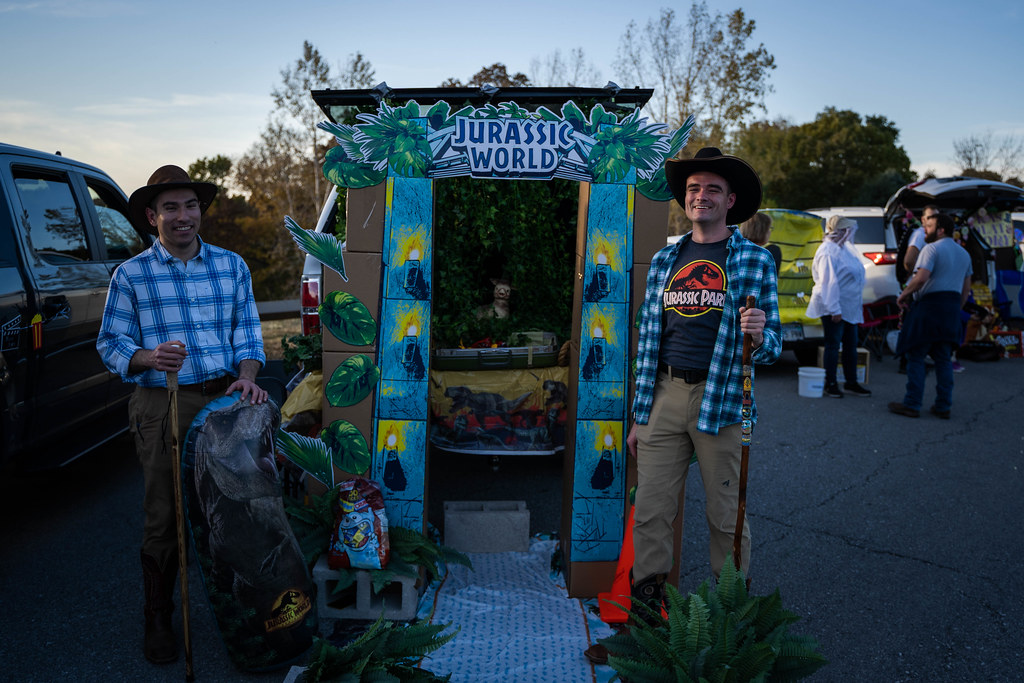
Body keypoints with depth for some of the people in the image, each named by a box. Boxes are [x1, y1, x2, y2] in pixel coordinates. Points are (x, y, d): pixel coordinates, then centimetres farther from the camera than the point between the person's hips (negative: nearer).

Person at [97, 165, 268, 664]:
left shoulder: (231, 265, 11)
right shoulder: (131, 275, 4)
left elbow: (247, 330, 9)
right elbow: (111, 344, 2)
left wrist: (246, 376, -8)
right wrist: (150, 357, -19)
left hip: (224, 400, 2)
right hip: (163, 407, -2)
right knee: (163, 516, 4)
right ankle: (157, 618, 23)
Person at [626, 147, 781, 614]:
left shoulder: (755, 260, 1)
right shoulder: (664, 260, 11)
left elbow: (772, 345, 2)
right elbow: (648, 342, 12)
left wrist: (758, 335, -23)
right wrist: (640, 416, 10)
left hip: (721, 401, -3)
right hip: (665, 396, 3)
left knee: (727, 517, 8)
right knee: (650, 511, 4)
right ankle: (645, 601, 22)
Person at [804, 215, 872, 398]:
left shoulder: (845, 247, 13)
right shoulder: (828, 252, -18)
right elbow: (828, 282, -22)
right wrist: (834, 310, -24)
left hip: (849, 307, 9)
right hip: (833, 307, -9)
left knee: (851, 345, 13)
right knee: (833, 345, 0)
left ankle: (851, 382, 23)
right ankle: (830, 384, 11)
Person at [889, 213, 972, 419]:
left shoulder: (932, 249, -9)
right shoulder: (963, 253, 17)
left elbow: (921, 278, -22)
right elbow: (966, 288, 17)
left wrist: (904, 294, -9)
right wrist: (956, 309, 23)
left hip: (929, 305, -8)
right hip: (952, 307, 8)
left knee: (916, 357, -2)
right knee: (944, 359, 12)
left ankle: (912, 404, -2)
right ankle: (943, 406, 13)